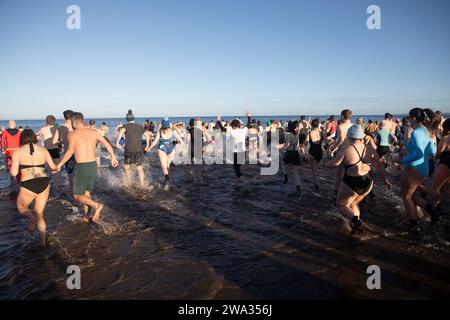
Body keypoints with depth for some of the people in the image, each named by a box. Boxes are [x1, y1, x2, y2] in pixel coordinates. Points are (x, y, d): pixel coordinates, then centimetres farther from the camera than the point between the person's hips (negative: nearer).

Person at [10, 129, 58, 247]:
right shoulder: (43, 150, 8)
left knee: (21, 207, 27)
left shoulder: (18, 152, 0)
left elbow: (13, 173, -4)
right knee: (39, 214, 19)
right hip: (44, 183, 3)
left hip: (28, 186, -3)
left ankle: (33, 220, -3)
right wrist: (57, 167, 37)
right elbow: (53, 167, 14)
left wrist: (14, 167, 18)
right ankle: (43, 241, 12)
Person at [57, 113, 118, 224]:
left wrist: (60, 164, -9)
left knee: (78, 196, 7)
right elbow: (107, 144, 8)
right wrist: (113, 157, 21)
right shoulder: (94, 132, 6)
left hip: (81, 167, -5)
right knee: (86, 192, 24)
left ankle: (97, 206, -15)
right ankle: (86, 215, 24)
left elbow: (70, 151, -19)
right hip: (93, 166, 5)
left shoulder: (72, 134, -7)